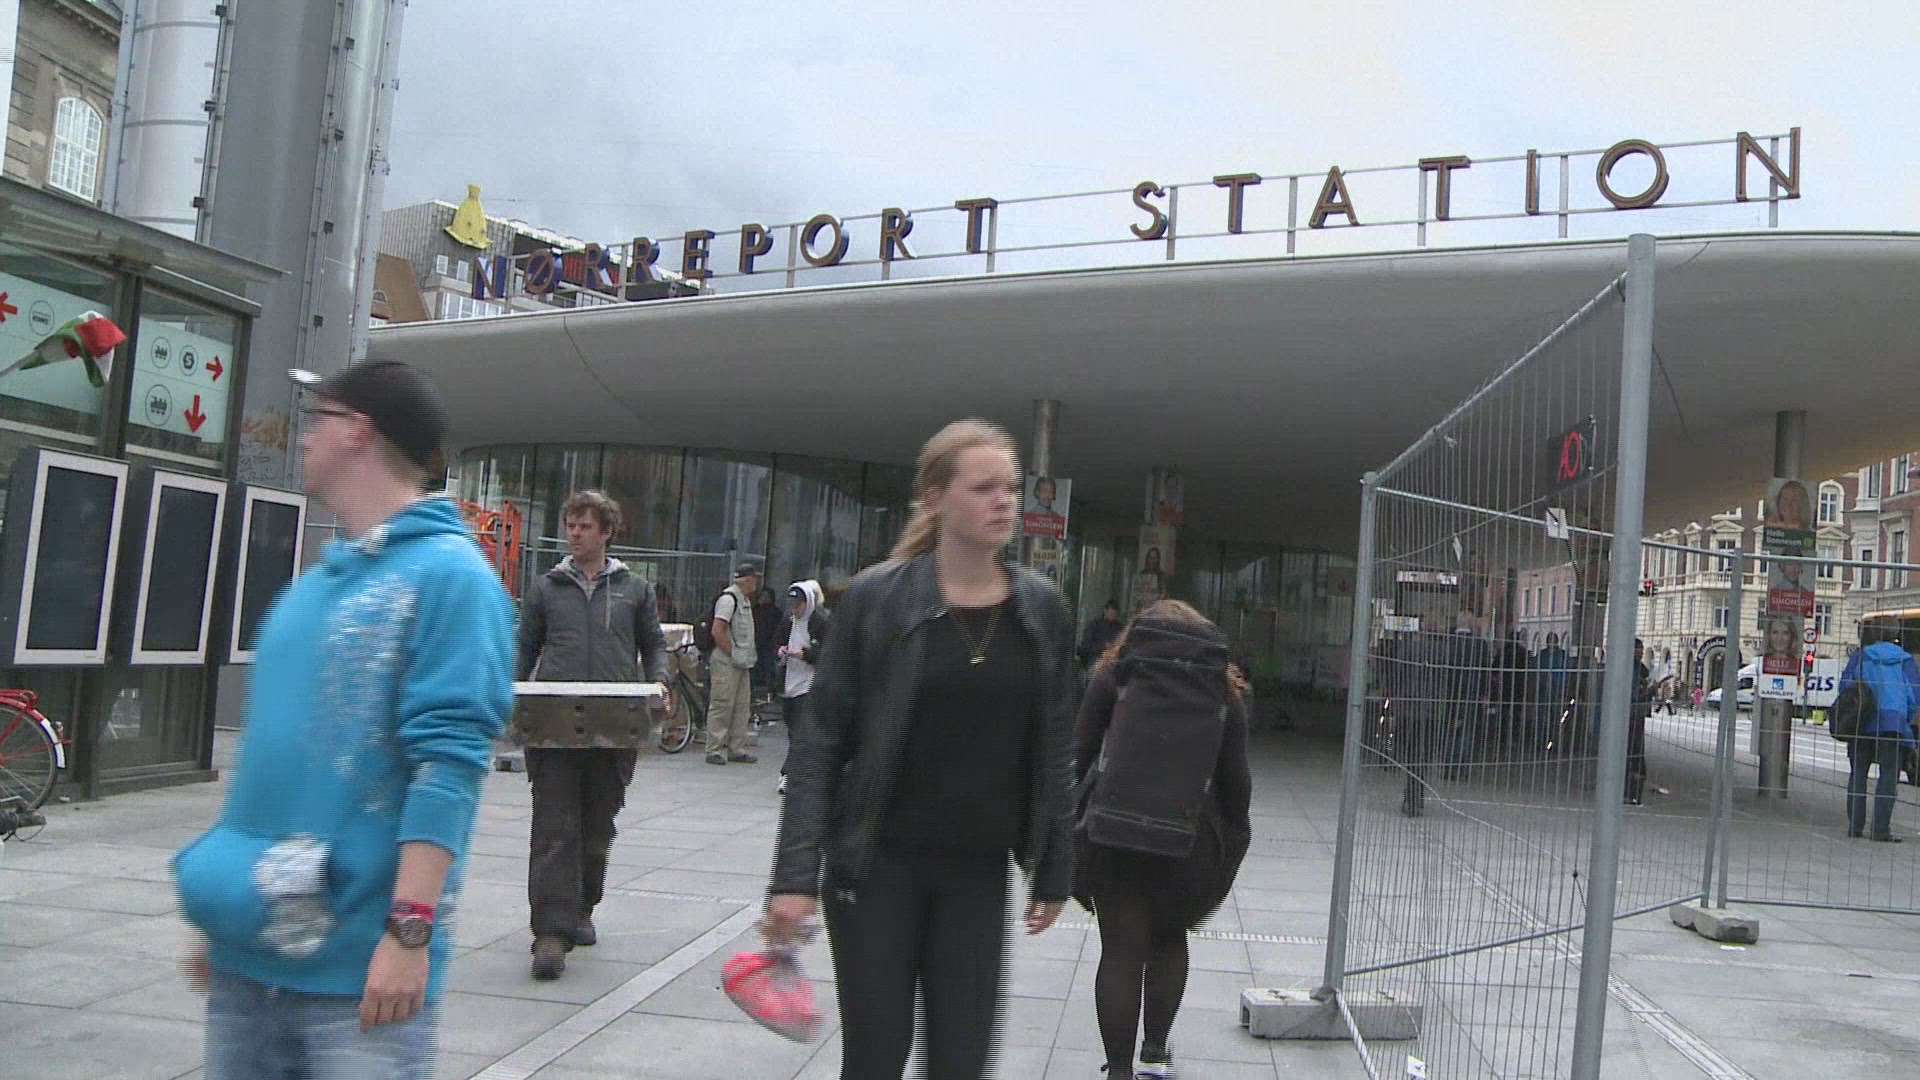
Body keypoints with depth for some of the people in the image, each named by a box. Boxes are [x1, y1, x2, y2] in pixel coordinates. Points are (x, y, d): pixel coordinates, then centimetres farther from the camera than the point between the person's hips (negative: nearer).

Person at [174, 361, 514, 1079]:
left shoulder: (447, 574, -12)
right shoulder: (315, 583, 13)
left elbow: (449, 762, -19)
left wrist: (410, 931, -23)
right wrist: (224, 911, 20)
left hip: (359, 966, -7)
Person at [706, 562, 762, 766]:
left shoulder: (745, 600, 18)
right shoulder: (728, 599, -14)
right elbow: (717, 631, -20)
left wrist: (748, 655, 14)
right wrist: (733, 654, -17)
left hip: (742, 663, 10)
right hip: (726, 664, -10)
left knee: (742, 707, 11)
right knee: (722, 705, -7)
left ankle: (736, 749, 18)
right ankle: (715, 750, -2)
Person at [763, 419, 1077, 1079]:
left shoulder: (1042, 610, 1)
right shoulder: (877, 597, -9)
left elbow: (1053, 752, 8)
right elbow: (820, 743, -8)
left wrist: (1053, 872, 9)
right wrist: (795, 875, -12)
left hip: (979, 874, 3)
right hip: (878, 864, -3)